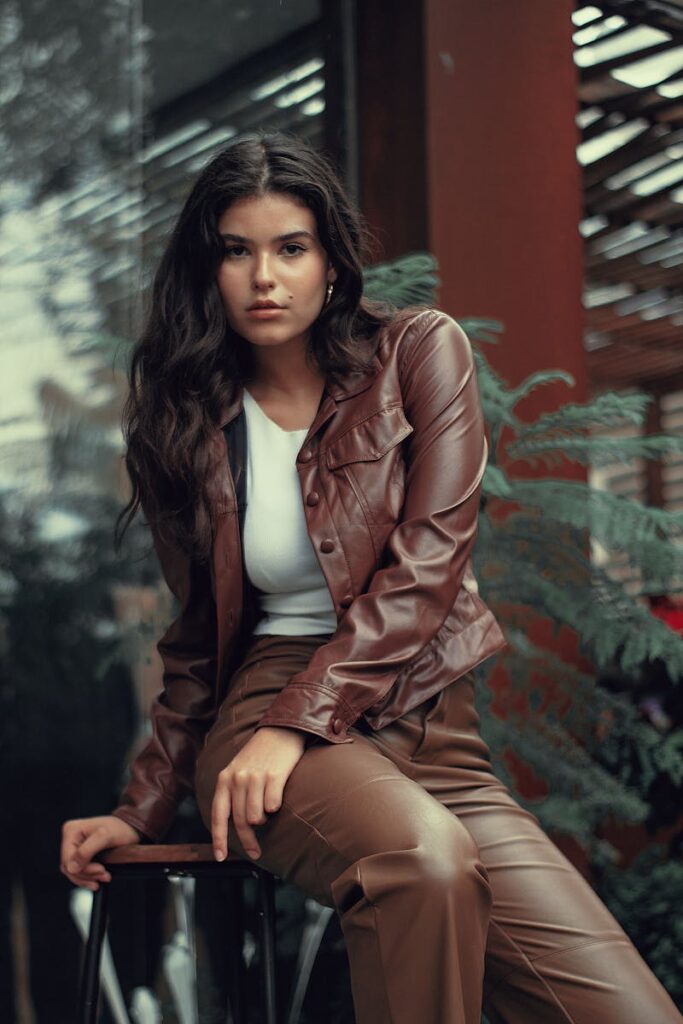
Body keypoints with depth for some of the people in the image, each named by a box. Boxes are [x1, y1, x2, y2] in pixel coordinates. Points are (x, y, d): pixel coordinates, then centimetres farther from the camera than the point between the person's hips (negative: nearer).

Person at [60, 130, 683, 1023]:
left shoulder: (421, 352, 4)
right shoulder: (184, 421, 10)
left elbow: (427, 568, -7)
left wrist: (295, 721, -16)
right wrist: (144, 808, 9)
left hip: (428, 725, 1)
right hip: (266, 705, 0)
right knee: (424, 855, -37)